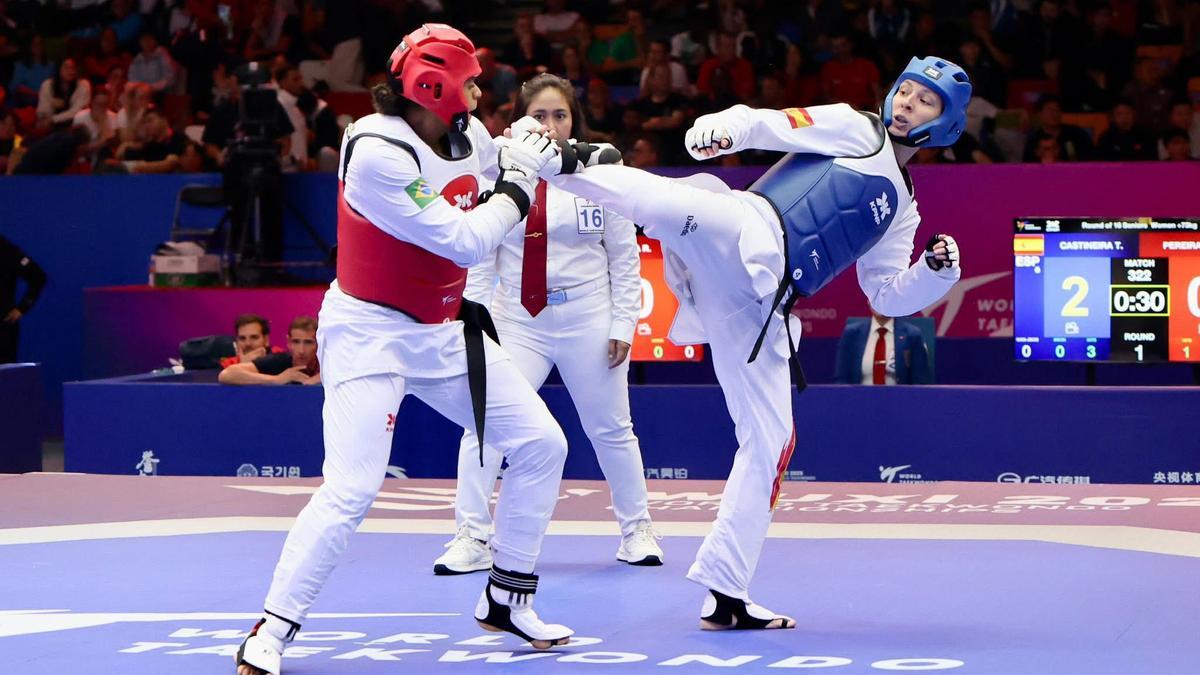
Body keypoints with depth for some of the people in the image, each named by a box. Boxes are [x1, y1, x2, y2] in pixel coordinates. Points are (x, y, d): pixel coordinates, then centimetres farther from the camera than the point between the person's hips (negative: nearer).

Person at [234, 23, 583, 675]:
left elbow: (529, 156, 20)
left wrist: (566, 158, 0)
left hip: (445, 329, 8)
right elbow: (466, 243, -26)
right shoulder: (377, 152, -26)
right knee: (350, 491, -18)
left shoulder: (467, 134, -2)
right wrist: (518, 179, -16)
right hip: (369, 331, -8)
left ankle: (505, 598, 18)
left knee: (541, 444, 6)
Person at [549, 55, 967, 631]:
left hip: (757, 303, 5)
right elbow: (762, 124, 2)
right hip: (742, 238, -5)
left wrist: (936, 271, 7)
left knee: (768, 440, 4)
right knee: (666, 199, -39)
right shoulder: (850, 128, 14)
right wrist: (719, 130, -21)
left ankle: (725, 592, 10)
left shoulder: (900, 208, 28)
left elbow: (889, 296, 27)